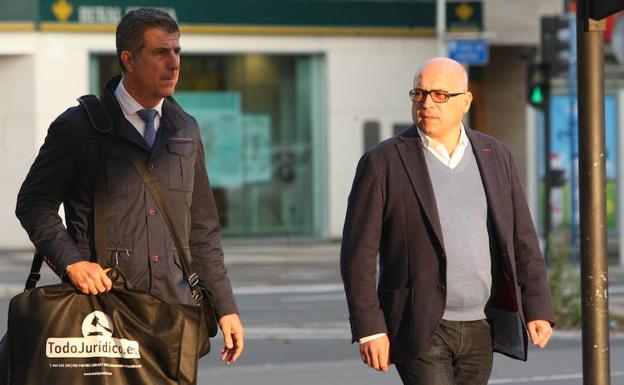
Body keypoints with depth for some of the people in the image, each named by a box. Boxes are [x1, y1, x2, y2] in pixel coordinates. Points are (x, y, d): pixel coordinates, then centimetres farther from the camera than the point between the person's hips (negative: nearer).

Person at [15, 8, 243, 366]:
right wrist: (71, 262, -15)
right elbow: (34, 202, 1)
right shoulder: (78, 127, 0)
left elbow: (202, 228, 20)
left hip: (174, 309, 4)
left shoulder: (185, 131, 16)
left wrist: (226, 308, 15)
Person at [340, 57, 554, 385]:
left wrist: (538, 309, -3)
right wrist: (369, 329, -13)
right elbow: (359, 254, -7)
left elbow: (522, 240, 7)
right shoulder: (383, 162, -6)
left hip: (479, 330, 5)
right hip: (420, 330, -4)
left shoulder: (495, 157, 6)